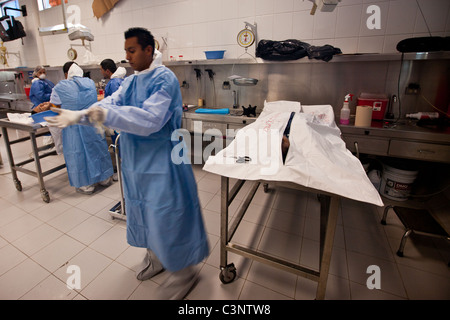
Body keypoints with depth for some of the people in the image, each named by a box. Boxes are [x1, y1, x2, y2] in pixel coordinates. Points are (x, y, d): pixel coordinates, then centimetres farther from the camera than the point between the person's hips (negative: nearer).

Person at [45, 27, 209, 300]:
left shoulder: (164, 79, -14)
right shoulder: (132, 81, 12)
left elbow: (150, 119, -26)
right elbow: (111, 103, 4)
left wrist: (106, 114, -31)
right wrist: (79, 115, -11)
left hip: (161, 162, -8)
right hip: (136, 160, 9)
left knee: (167, 215, 1)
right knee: (144, 210, 20)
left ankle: (183, 272, 24)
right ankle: (156, 256, 45)